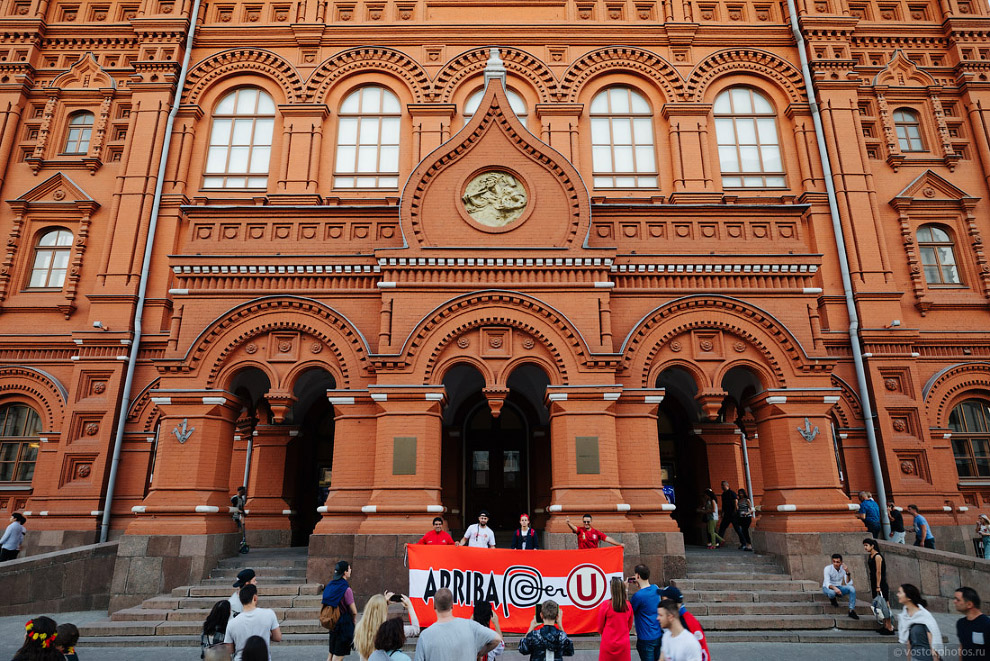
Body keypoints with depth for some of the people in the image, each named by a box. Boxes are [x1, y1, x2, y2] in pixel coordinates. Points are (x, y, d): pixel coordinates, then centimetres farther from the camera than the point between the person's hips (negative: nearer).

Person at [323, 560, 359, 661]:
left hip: (333, 623, 7)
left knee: (331, 653, 19)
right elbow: (354, 611, -16)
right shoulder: (346, 589, -21)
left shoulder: (330, 585, 0)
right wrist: (353, 621, 5)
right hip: (344, 624, -7)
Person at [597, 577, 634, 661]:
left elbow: (600, 627, 0)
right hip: (624, 644, 3)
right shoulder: (628, 605, -5)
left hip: (608, 644, -3)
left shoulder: (606, 605, -14)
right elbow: (629, 626, 10)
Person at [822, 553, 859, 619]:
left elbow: (849, 583, -17)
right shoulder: (828, 568, -20)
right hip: (828, 588, -4)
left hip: (838, 587, 4)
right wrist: (834, 588, -49)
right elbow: (827, 584, -28)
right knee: (832, 592, -39)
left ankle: (851, 611, -16)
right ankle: (832, 599, 1)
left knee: (852, 588, -24)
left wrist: (848, 573, -31)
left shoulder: (843, 568, -10)